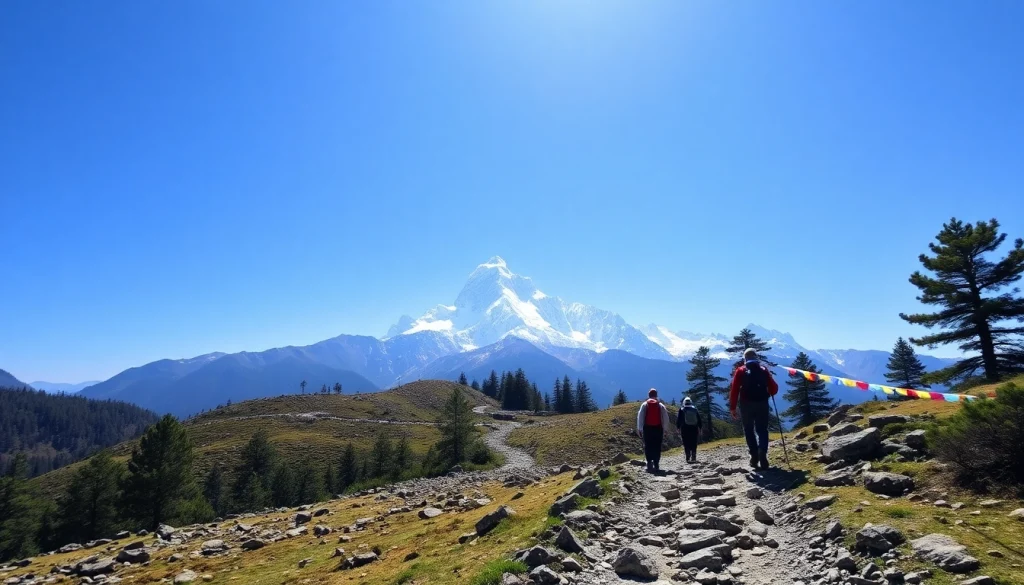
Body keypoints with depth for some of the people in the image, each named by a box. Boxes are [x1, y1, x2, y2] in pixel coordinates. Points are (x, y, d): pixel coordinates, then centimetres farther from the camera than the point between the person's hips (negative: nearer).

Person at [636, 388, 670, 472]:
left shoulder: (644, 405, 3)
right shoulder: (661, 405, 6)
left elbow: (640, 417, -1)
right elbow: (666, 418, 3)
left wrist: (639, 428, 2)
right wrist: (664, 429, 7)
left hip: (647, 428, -1)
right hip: (658, 428, 1)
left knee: (648, 446, 4)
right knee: (657, 447, 5)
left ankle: (649, 463, -6)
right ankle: (656, 464, 2)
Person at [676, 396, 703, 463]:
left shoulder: (681, 410, -1)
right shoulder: (695, 409, 6)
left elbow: (678, 420, -2)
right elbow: (699, 420, 7)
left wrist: (679, 428, 5)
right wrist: (699, 428, 12)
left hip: (685, 429, -2)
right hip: (694, 429, 2)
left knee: (687, 445, 0)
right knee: (693, 444, 8)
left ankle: (688, 458, -6)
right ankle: (693, 458, 4)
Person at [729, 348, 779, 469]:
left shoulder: (740, 371, 4)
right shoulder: (764, 370, 9)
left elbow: (734, 390, -4)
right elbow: (774, 388, 4)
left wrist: (732, 408, -2)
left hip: (746, 405, -1)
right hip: (762, 404, 1)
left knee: (749, 430, 12)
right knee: (762, 430, 7)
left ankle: (754, 455, 3)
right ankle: (762, 454, -14)